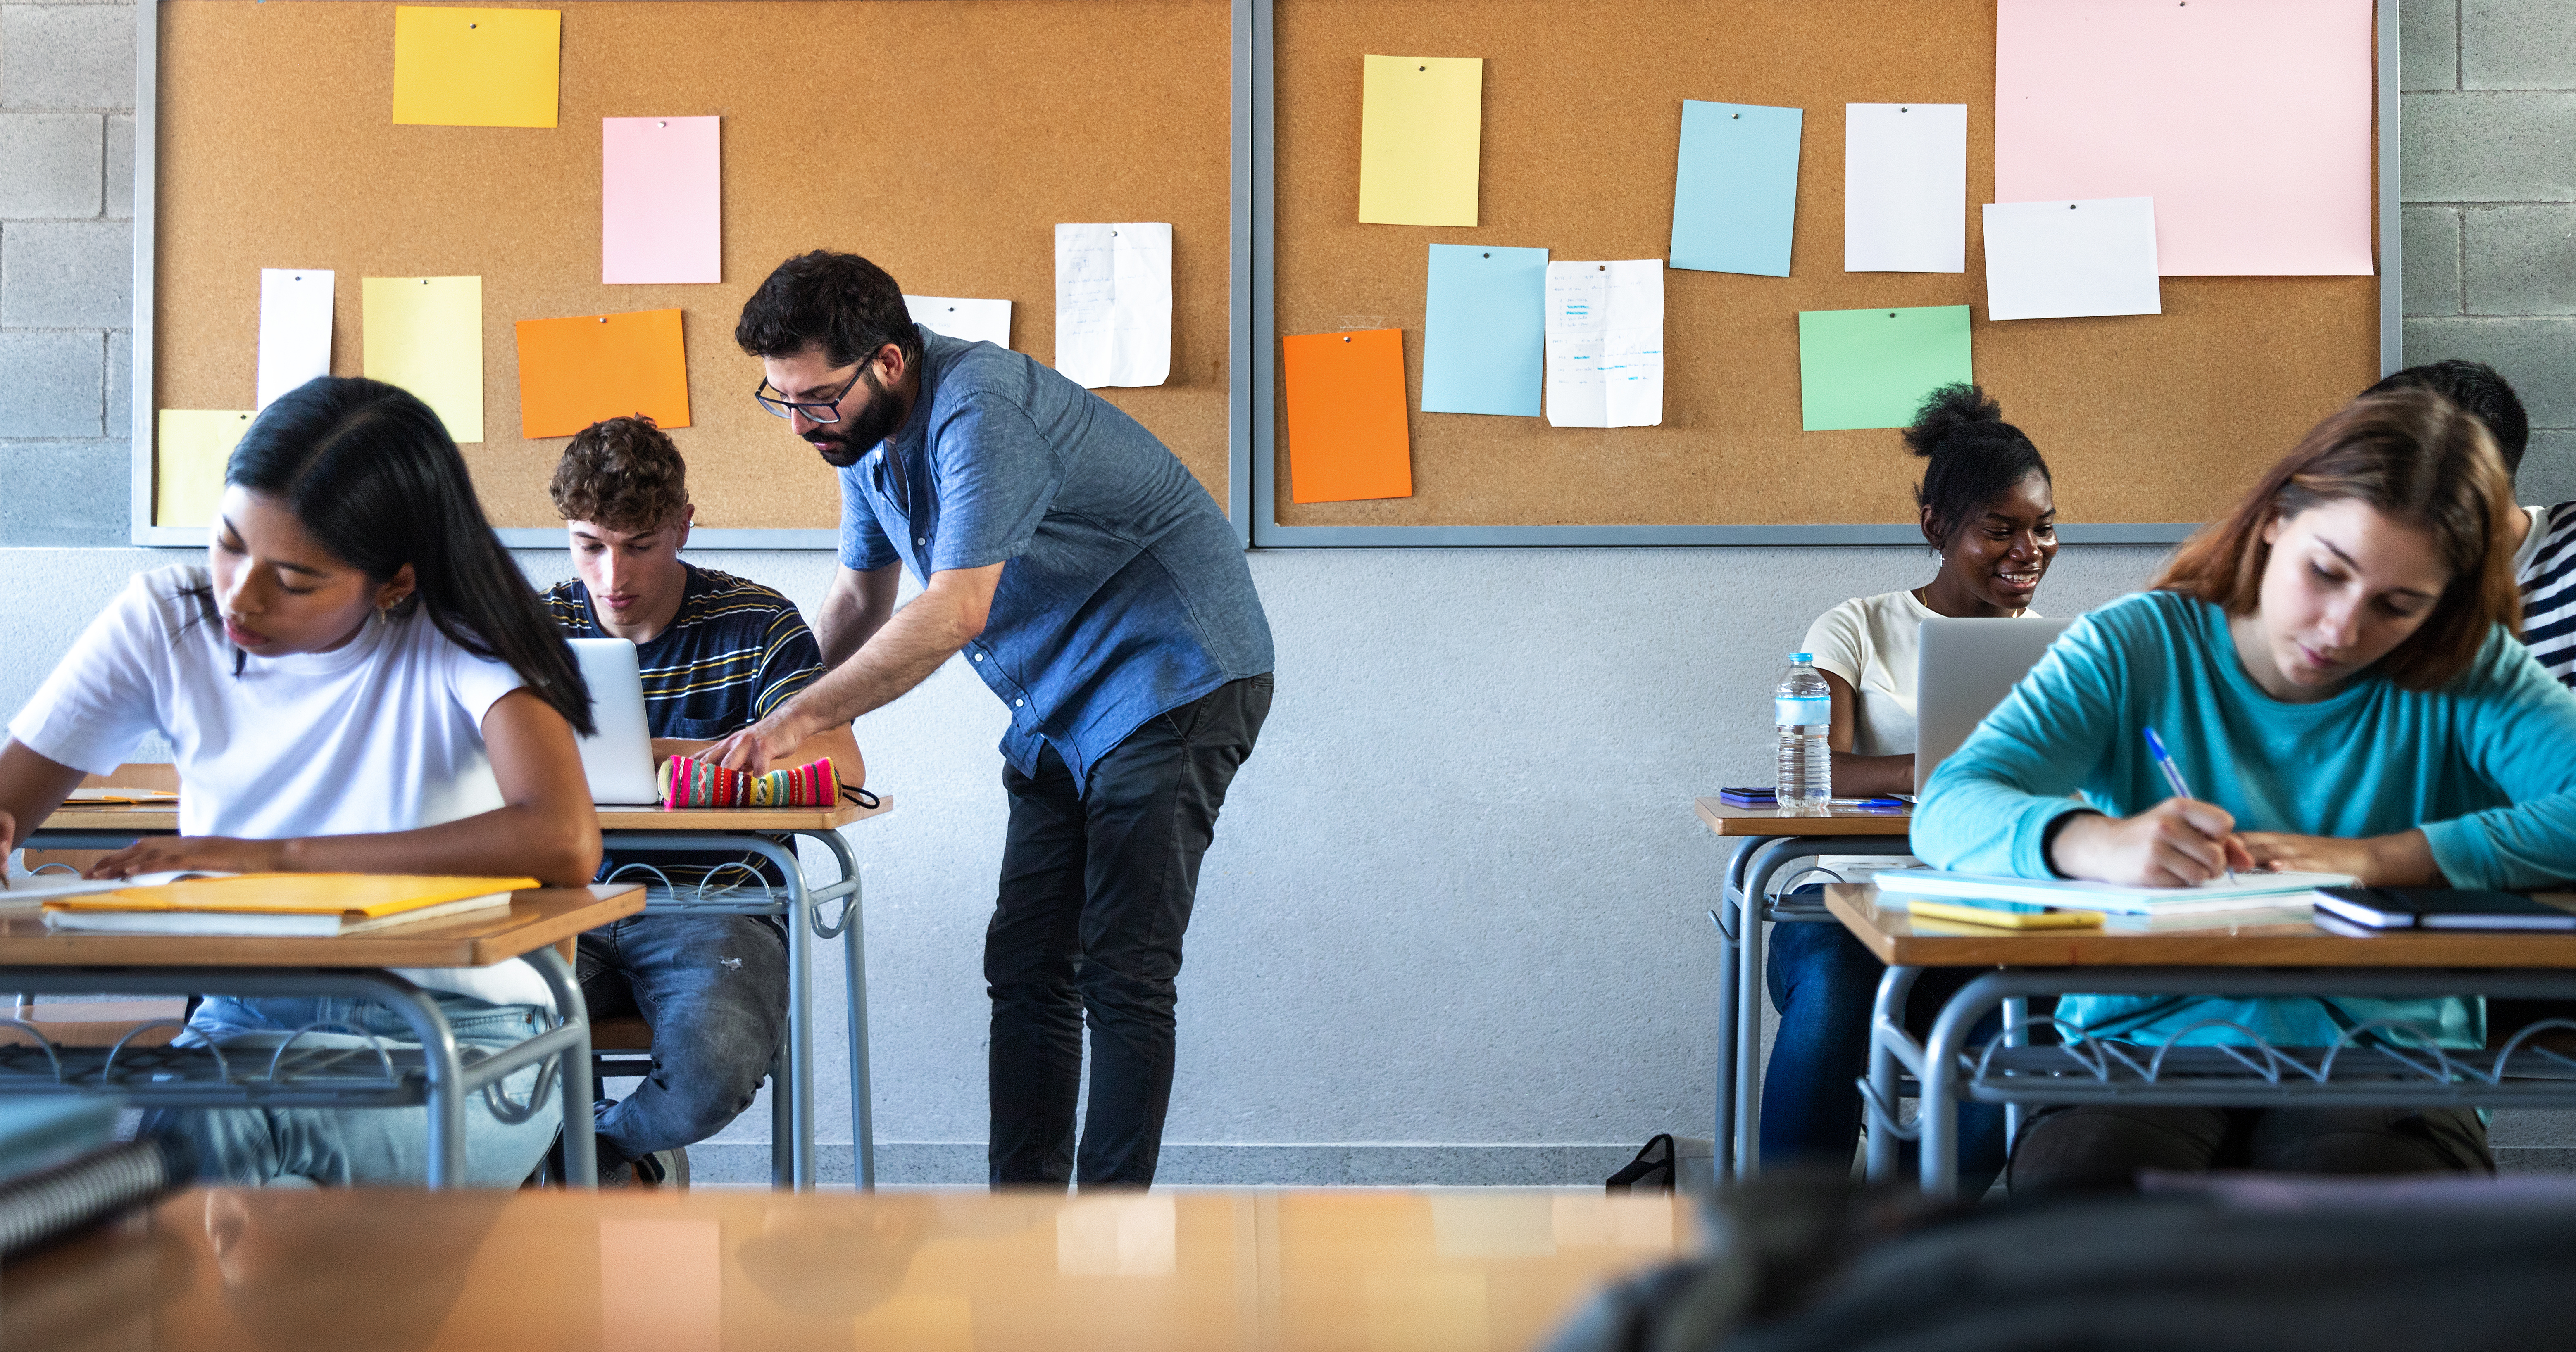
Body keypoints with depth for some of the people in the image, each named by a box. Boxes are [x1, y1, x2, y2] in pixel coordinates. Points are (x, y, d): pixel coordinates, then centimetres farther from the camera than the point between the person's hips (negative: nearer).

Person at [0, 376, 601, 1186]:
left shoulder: (462, 635, -11)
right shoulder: (164, 621, 4)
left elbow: (564, 844, -29)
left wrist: (275, 857, -28)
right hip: (243, 1021, 4)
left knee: (205, 1121, -33)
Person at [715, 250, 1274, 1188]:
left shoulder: (978, 410, -25)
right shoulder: (863, 434, 5)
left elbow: (955, 612, -31)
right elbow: (859, 599, 20)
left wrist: (798, 720, -28)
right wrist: (769, 724, 10)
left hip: (1173, 681, -9)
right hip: (1060, 715, 9)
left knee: (1121, 977, -12)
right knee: (1025, 968, 4)